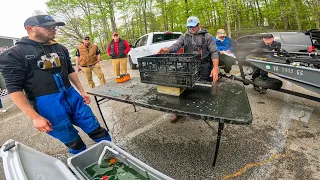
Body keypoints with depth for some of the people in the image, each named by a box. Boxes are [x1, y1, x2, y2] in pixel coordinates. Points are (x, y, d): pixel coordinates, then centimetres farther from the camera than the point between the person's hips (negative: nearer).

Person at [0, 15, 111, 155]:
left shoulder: (60, 48, 9)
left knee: (97, 131, 10)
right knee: (73, 143, 7)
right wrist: (35, 117, -14)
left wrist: (81, 91, 15)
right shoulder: (14, 54, -7)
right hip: (47, 104, -4)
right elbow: (14, 88, -10)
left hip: (72, 96, 5)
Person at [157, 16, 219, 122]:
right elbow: (176, 45, -7)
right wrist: (167, 50, -30)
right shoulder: (184, 36, 11)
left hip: (204, 68, -2)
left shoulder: (207, 36, 4)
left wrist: (215, 68, -18)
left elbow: (214, 52, -4)